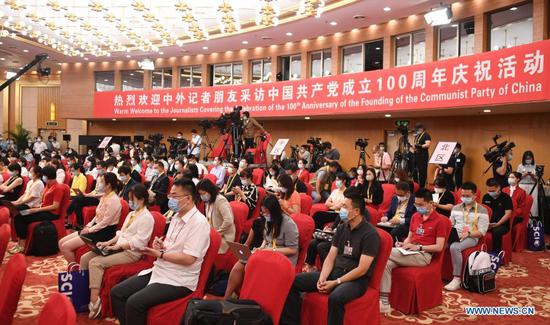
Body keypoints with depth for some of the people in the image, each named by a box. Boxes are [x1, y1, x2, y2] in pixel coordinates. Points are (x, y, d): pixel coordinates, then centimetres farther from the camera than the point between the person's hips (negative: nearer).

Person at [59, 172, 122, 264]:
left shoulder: (113, 200, -18)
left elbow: (105, 222, -20)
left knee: (66, 246, -13)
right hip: (96, 228, 10)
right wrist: (88, 226, 3)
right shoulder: (105, 197, 12)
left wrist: (90, 230, -13)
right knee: (61, 242, 4)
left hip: (104, 233, -10)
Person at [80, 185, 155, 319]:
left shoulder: (147, 218, -13)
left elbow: (138, 243, -19)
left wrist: (117, 246, -17)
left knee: (95, 263, -24)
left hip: (131, 252, -9)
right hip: (119, 247, 9)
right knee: (85, 258, 0)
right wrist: (108, 242, 3)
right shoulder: (131, 214, 16)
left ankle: (94, 301, -19)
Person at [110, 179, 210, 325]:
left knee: (134, 302, -24)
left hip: (178, 280, -9)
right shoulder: (177, 217, 10)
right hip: (160, 271, 9)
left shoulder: (199, 223, -18)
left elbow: (188, 259, -23)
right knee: (117, 293, 1)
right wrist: (161, 245, -2)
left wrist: (159, 254, -13)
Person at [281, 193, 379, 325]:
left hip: (357, 279, -7)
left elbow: (362, 269, -17)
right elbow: (330, 258, 6)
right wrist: (322, 278, -11)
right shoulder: (341, 228, 7)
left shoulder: (370, 234, -13)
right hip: (334, 272, 7)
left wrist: (336, 282, -19)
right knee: (293, 282, -8)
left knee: (335, 298, -40)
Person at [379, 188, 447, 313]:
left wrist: (418, 247, -16)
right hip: (409, 252, 7)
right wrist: (403, 244, 0)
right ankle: (384, 302, -25)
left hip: (424, 255, -7)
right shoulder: (415, 216, 16)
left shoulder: (440, 220, -4)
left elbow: (439, 247, -9)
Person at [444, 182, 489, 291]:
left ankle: (457, 279, -27)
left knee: (454, 248, -35)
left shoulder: (482, 210, 1)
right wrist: (450, 233, -5)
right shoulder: (456, 208, 16)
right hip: (455, 236, 4)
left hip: (471, 238, -4)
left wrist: (468, 234, -22)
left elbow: (482, 232, -6)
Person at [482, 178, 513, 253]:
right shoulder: (486, 197, 12)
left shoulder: (506, 197, -1)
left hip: (502, 224, -4)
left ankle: (496, 253, -22)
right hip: (487, 223, 4)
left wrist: (497, 224, -18)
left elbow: (508, 214, -7)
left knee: (496, 232, -37)